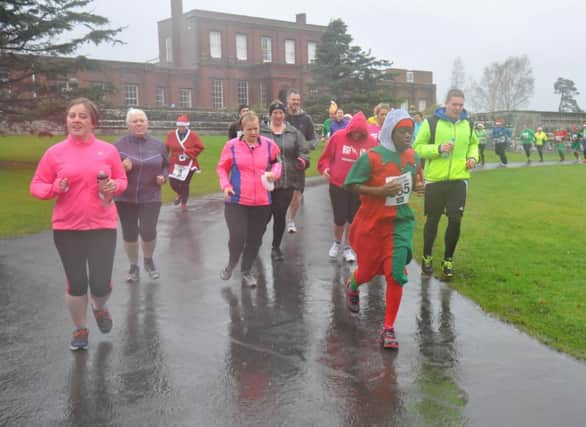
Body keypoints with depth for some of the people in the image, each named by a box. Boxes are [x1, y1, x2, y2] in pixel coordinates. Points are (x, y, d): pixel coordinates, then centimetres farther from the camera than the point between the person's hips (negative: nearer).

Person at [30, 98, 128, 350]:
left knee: (101, 284, -3)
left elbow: (122, 180, 11)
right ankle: (80, 330, 31)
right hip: (67, 228, 0)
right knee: (76, 283, 7)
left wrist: (113, 186, -11)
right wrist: (55, 188, -17)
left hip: (102, 226, 0)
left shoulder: (108, 150, 0)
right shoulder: (55, 152, -2)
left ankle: (99, 308, 35)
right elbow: (36, 186, 3)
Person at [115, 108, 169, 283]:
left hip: (150, 198, 0)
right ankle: (133, 266, 26)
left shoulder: (158, 144, 4)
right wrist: (122, 168, -21)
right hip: (125, 198, 0)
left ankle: (148, 260, 21)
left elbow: (166, 166, 15)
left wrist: (163, 177, -5)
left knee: (148, 232, -9)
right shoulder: (120, 144, -2)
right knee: (129, 234, 6)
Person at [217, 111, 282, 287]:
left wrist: (275, 173, -3)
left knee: (255, 239, 9)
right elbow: (222, 168, 7)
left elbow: (277, 161, 17)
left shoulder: (269, 145, 0)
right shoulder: (231, 145, -4)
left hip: (262, 202, 2)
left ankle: (246, 271, 31)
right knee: (237, 237, -10)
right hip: (236, 201, -2)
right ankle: (231, 263, 24)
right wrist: (225, 185, -8)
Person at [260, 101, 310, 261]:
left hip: (287, 182, 2)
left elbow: (303, 151, 6)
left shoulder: (294, 133, 7)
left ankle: (276, 247, 22)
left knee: (280, 215, 6)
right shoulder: (261, 132, 0)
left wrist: (303, 160, -15)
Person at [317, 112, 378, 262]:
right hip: (338, 185, -1)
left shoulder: (371, 142, -7)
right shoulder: (338, 137, -9)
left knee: (353, 218, 11)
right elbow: (327, 156, 0)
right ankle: (337, 242, 33)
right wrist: (325, 168, -17)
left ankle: (348, 247, 28)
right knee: (340, 218, 3)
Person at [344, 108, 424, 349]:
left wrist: (418, 187, -4)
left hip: (401, 221, 3)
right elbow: (350, 185, -14)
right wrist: (379, 191, -25)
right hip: (373, 221, -3)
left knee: (396, 274, -8)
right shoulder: (371, 157, -16)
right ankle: (352, 286, 55)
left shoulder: (412, 156, 1)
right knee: (368, 270, 15)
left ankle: (389, 328, 6)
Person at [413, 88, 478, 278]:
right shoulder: (432, 122, -6)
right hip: (435, 179, -3)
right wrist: (438, 148, -20)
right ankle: (427, 257, 26)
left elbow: (473, 143, 24)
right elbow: (418, 147, -6)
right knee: (432, 219, 9)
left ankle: (448, 260, 17)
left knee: (455, 220, 0)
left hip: (459, 179, 3)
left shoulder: (467, 124, 7)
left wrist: (472, 156, 4)